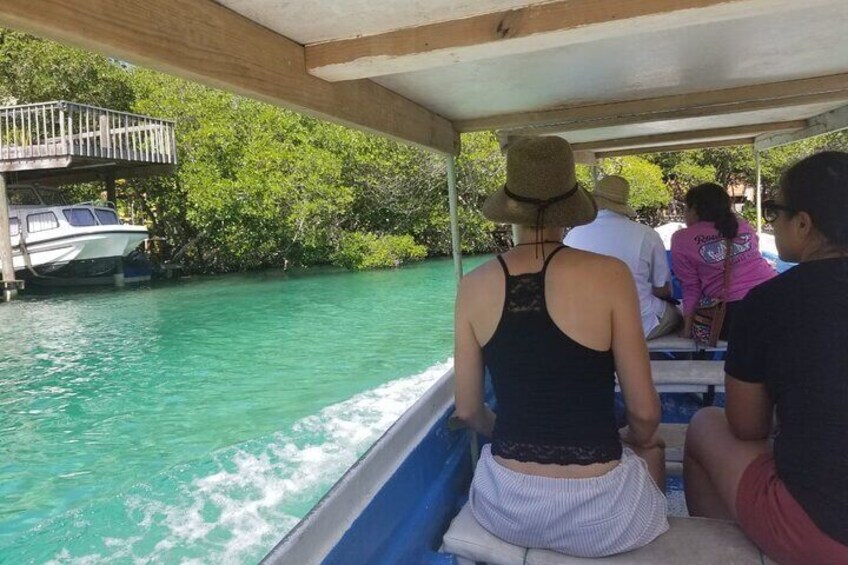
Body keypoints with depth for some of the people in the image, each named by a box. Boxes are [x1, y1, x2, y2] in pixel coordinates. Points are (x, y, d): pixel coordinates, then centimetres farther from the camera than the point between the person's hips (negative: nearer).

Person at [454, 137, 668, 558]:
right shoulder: (609, 275, -15)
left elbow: (467, 411, 2)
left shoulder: (473, 286, -7)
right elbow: (645, 413, -8)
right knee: (651, 449, 31)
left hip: (507, 508, 2)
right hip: (599, 516, -1)